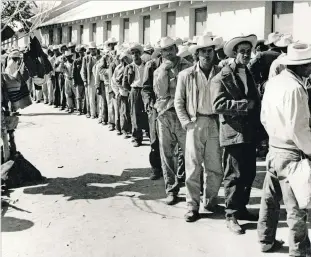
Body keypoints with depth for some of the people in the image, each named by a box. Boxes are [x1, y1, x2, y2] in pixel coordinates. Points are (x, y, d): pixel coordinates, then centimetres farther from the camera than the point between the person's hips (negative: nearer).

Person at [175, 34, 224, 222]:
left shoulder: (221, 73, 3)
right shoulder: (186, 75, 1)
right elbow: (179, 102, 5)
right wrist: (186, 122, -3)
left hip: (216, 123, 1)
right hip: (195, 124, -1)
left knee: (215, 167, 7)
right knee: (193, 166, 2)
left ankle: (211, 201, 24)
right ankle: (193, 206, 11)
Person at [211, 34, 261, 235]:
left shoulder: (250, 75, 18)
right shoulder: (221, 78, -7)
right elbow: (219, 105, -19)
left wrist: (258, 127, 6)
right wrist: (244, 105, -16)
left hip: (250, 133, 7)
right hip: (234, 133, -7)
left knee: (249, 174, 12)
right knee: (235, 175, -3)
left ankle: (241, 208, 27)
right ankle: (231, 215, 7)